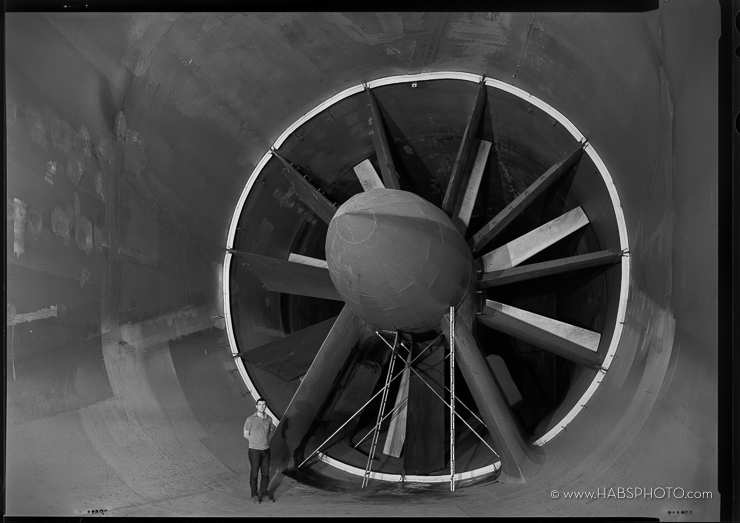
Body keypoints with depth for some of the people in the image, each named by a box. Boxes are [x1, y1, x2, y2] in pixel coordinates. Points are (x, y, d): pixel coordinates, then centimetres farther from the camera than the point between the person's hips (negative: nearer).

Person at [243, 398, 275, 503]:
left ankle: (264, 493, 26)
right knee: (254, 473, 3)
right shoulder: (251, 419, -11)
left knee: (266, 473, 10)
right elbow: (246, 434, -2)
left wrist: (264, 441, 4)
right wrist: (256, 441, 3)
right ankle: (254, 495, 16)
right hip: (254, 450, -4)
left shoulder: (268, 419, 1)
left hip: (266, 450, 4)